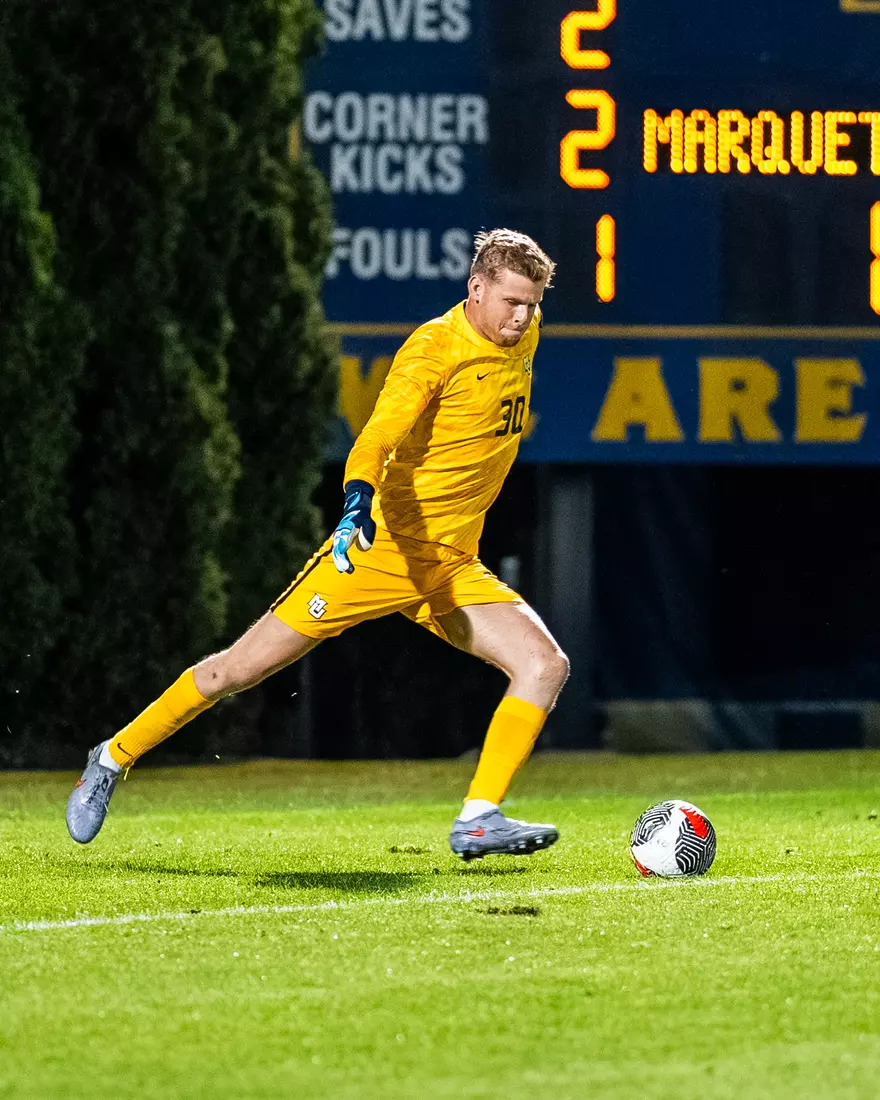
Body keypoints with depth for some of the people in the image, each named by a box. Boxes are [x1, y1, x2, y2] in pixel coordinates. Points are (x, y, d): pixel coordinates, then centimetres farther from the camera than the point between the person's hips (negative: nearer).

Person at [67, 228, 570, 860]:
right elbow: (378, 436, -30)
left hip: (453, 569, 6)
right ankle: (114, 759, 17)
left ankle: (479, 820, -17)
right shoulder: (436, 347, -17)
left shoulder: (523, 335, 5)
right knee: (240, 669, -2)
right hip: (380, 547, -6)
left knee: (545, 666, -16)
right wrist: (359, 500, -49)